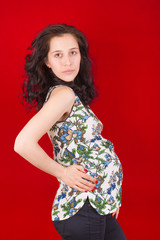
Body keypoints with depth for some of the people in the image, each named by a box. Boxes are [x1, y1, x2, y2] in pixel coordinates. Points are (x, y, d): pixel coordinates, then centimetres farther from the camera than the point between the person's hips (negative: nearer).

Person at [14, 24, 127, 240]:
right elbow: (23, 144, -28)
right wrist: (62, 172, -15)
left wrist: (108, 194, 8)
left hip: (98, 206, 9)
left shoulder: (72, 94, 12)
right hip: (83, 208, -9)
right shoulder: (63, 94, -16)